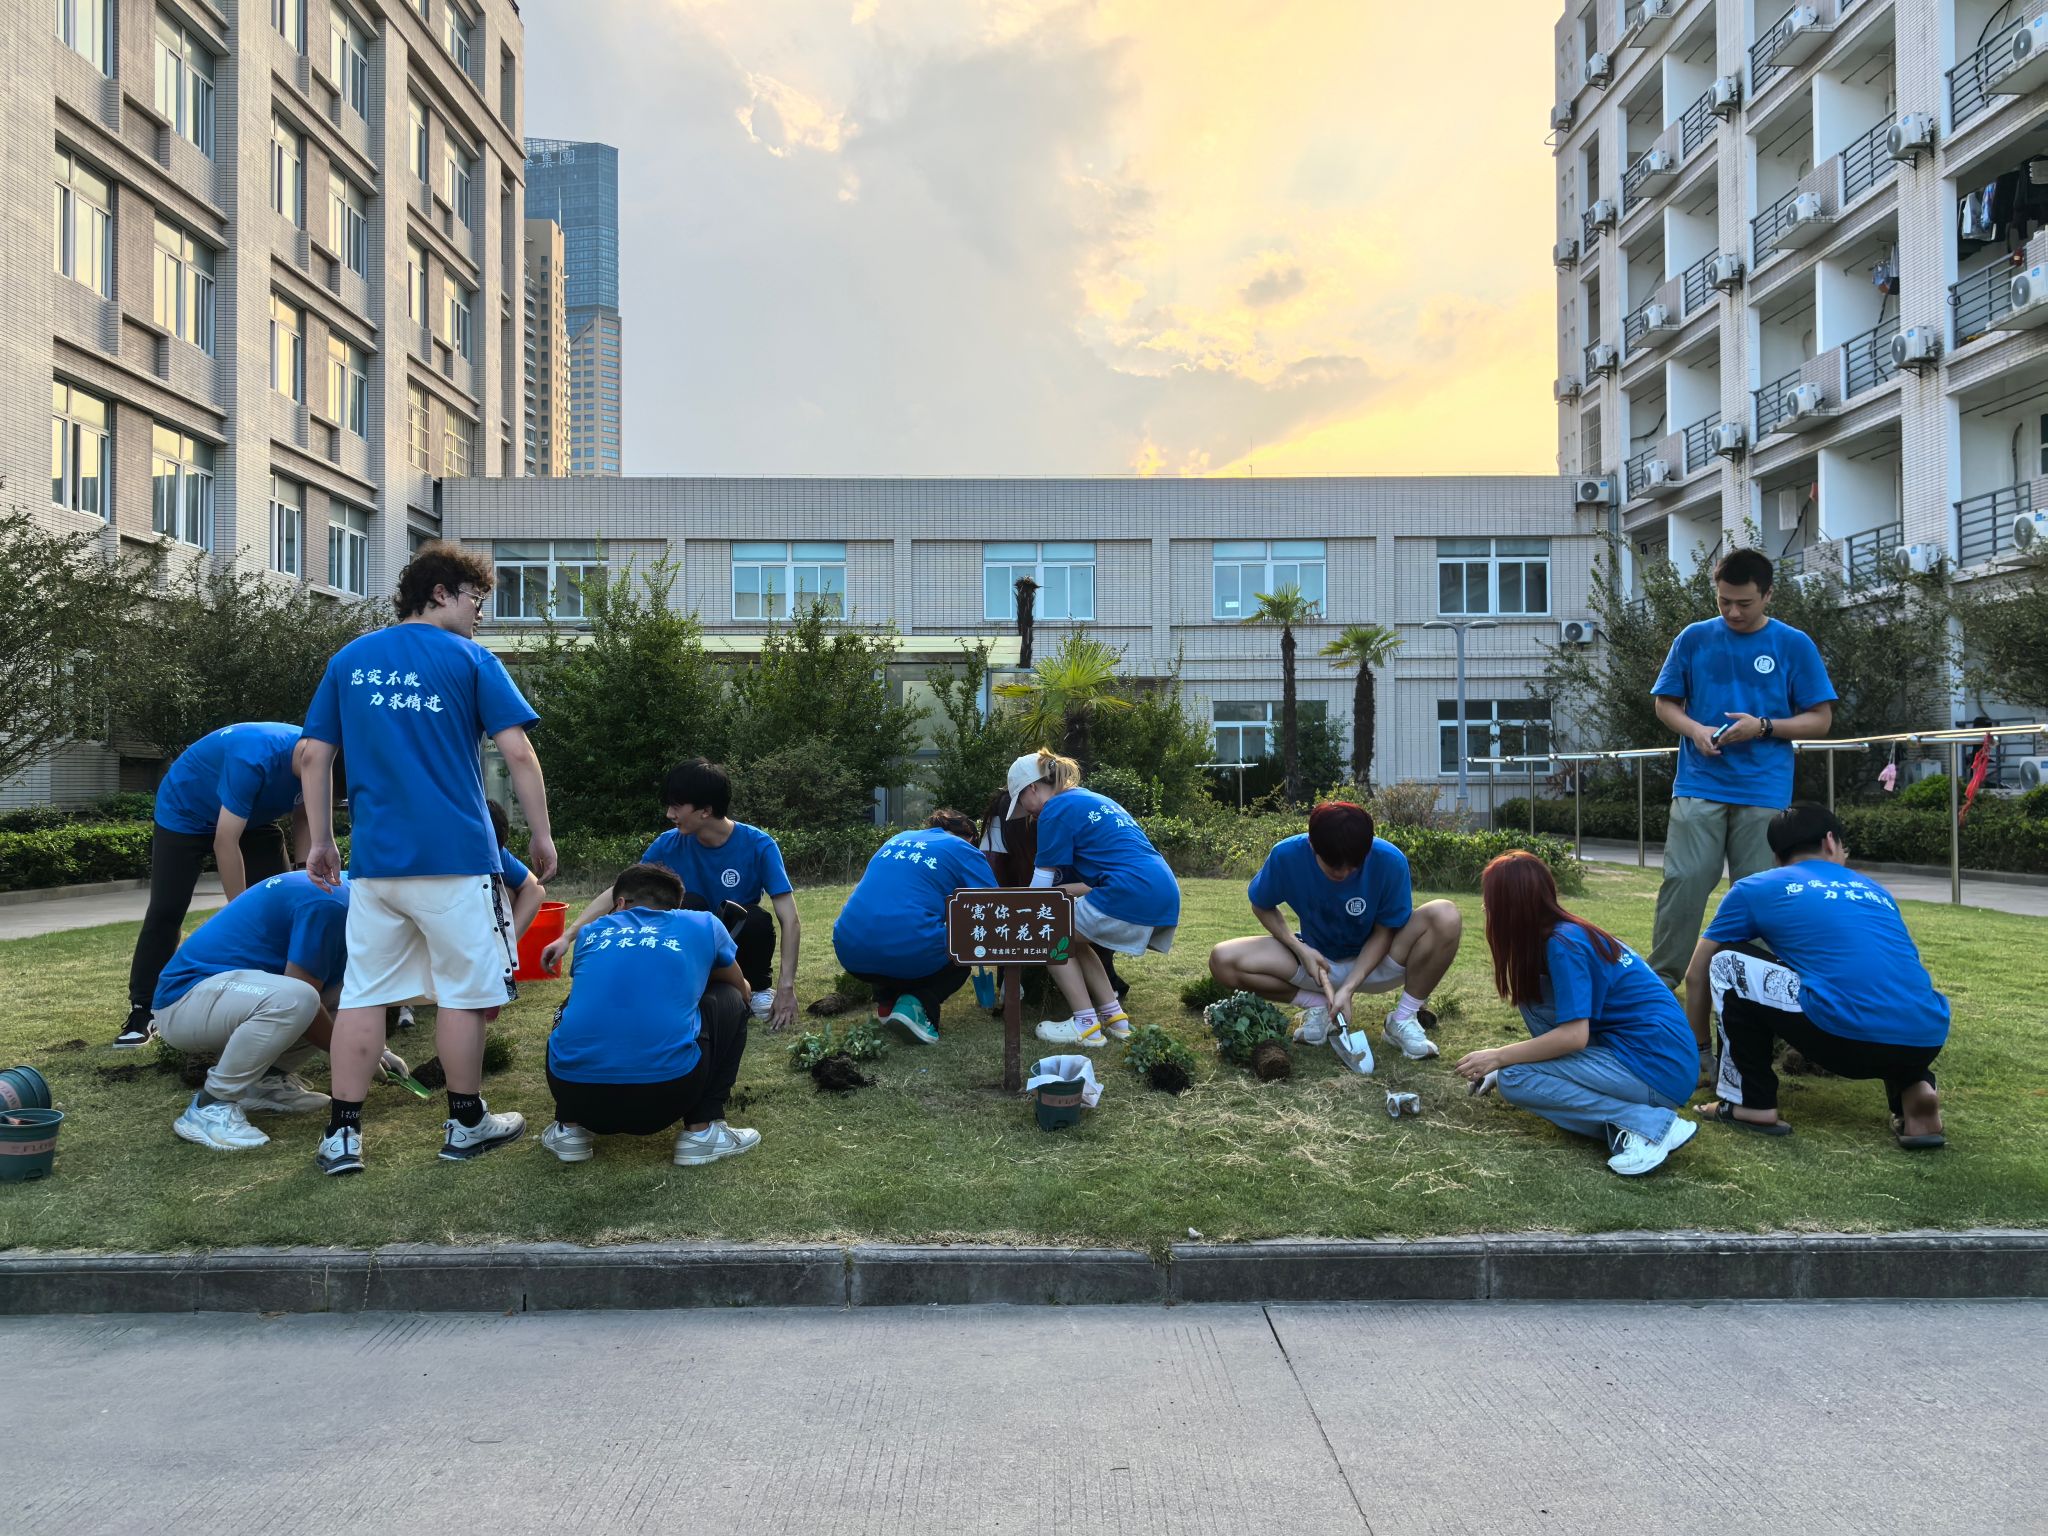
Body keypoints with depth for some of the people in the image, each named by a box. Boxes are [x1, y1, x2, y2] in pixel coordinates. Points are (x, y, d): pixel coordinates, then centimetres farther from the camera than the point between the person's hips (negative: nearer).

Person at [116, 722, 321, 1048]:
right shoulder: (253, 757, -42)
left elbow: (302, 819, -5)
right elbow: (225, 842, -38)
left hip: (251, 818, 6)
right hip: (185, 813, -6)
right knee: (165, 911, -6)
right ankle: (140, 1011, 5)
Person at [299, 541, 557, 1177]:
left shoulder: (349, 659, 12)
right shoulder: (470, 659, -2)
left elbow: (313, 756, 10)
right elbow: (517, 752, -9)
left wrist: (320, 841, 16)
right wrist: (541, 835, -2)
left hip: (374, 860, 4)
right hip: (456, 856, -4)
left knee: (363, 994, 9)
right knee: (464, 991, 7)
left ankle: (342, 1136, 11)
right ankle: (467, 1125, 18)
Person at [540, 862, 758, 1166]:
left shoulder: (592, 930, 21)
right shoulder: (703, 925, 16)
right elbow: (742, 990, 36)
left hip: (575, 1093, 3)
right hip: (666, 1094, -3)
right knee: (729, 1001, 25)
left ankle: (571, 1128, 20)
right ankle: (701, 1131, 15)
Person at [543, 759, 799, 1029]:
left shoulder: (759, 846, -21)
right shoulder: (670, 844, -12)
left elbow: (790, 921, -25)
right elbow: (618, 893, -10)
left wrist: (786, 987, -32)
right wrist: (567, 937, -21)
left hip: (741, 946, -1)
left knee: (756, 918, -34)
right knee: (690, 904, -30)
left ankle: (760, 986, -5)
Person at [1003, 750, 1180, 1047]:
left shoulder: (1057, 810, 0)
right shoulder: (1094, 800, 25)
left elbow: (1040, 885, 3)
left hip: (1131, 896, -9)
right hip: (1166, 893, 9)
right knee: (1070, 938, 24)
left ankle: (1086, 1024, 6)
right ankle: (1115, 1016, 19)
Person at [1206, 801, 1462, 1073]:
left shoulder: (1389, 861, -25)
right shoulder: (1286, 855, -23)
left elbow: (1384, 932, -13)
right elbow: (1262, 908, -4)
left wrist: (1349, 988, -25)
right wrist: (1300, 949, -19)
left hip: (1371, 962, -1)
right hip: (1315, 960, 1)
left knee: (1445, 917, -29)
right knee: (1223, 961, -23)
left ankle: (1404, 1019, -11)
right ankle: (1318, 1006, -3)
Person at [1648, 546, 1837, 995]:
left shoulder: (1794, 645, 3)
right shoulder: (1694, 638, 6)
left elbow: (1820, 719, 4)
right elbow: (1665, 703, 12)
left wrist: (1763, 727, -13)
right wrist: (1694, 730, -9)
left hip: (1763, 791, 0)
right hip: (1699, 785, 0)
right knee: (1684, 881, -6)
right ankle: (1660, 977, 4)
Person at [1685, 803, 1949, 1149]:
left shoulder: (1754, 889, 17)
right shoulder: (1873, 890, 29)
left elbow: (1697, 976, 25)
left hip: (1846, 1037, -5)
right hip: (1928, 1040, 5)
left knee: (1727, 962, 14)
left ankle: (1749, 1103, 12)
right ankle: (1913, 1089, 12)